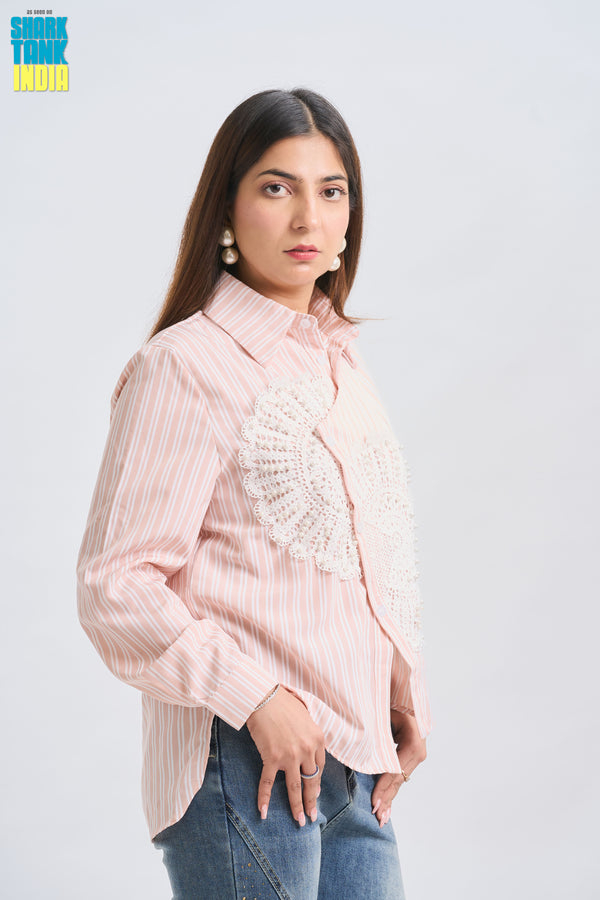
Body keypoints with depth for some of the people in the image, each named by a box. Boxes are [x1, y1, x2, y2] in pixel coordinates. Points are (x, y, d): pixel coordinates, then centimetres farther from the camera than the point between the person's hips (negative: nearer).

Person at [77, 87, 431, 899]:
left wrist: (404, 695, 11)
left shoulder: (337, 357, 13)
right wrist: (256, 698, -19)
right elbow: (116, 586, -14)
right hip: (245, 767, -7)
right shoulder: (186, 364, -10)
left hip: (355, 760, 7)